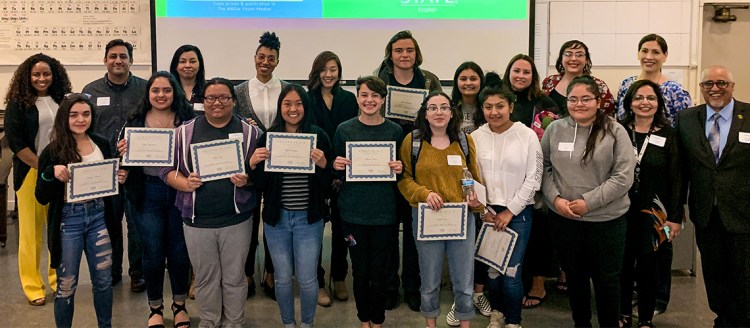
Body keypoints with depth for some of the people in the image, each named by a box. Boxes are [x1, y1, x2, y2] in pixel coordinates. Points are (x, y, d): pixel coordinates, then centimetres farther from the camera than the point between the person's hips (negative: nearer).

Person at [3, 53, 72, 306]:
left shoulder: (62, 100, 10)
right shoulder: (18, 103, -1)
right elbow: (14, 140, -8)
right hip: (31, 173, -3)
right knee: (31, 230, 0)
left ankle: (58, 279, 20)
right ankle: (32, 286, 12)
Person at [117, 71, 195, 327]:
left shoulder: (188, 121, -1)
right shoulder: (135, 123, 3)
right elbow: (122, 159, 5)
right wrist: (123, 152, -16)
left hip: (181, 191, 0)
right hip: (147, 194, 1)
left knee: (180, 252, 10)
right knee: (153, 254, 9)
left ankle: (179, 304, 32)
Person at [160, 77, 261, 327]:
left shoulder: (250, 132, 1)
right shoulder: (185, 131, 2)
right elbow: (167, 168, 4)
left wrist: (247, 180, -18)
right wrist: (185, 184, -15)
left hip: (237, 219, -1)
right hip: (197, 220, 1)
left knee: (234, 278, 11)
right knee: (205, 279, 15)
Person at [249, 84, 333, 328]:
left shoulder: (319, 136, -5)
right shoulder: (268, 137, -2)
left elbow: (327, 184, -4)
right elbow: (260, 185, 0)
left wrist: (323, 164, -22)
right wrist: (253, 164, -18)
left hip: (309, 218, -1)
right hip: (276, 218, 1)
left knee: (307, 279, 4)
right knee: (283, 278, 12)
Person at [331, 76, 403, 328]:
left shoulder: (395, 131, 1)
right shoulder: (344, 130, 0)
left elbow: (401, 170, 10)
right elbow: (336, 171, 8)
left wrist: (399, 169, -12)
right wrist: (336, 166, -13)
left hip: (384, 212, 0)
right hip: (353, 212, 0)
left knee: (379, 271, 7)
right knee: (360, 270, 10)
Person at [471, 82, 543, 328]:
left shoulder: (527, 136, -7)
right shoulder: (475, 137, -1)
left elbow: (533, 179, -6)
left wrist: (510, 211, -7)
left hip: (518, 212, -2)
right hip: (487, 212, 3)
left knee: (512, 272, -5)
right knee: (492, 268, 11)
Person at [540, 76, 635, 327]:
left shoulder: (615, 132, -7)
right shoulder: (554, 129, 1)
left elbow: (623, 177, -12)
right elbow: (544, 168, 6)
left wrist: (589, 202, -17)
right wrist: (555, 198, -10)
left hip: (606, 220, -2)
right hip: (564, 219, 3)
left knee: (607, 279, 10)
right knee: (574, 276, 17)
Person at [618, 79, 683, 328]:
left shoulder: (668, 135, -2)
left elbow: (675, 178, -2)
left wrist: (675, 218, -6)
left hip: (652, 213, -1)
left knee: (647, 266, 7)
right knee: (622, 264, 9)